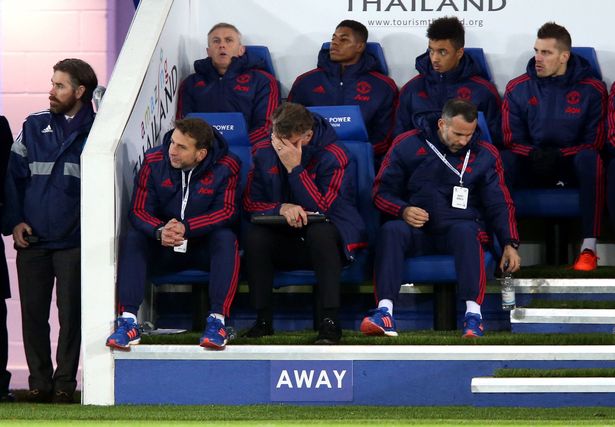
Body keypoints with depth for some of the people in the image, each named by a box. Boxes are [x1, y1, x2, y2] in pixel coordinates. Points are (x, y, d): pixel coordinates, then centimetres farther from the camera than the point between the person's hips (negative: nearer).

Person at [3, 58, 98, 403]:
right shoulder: (34, 127, 11)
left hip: (74, 241, -3)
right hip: (32, 240, 3)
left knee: (70, 312, -2)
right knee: (33, 313, 2)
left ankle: (65, 381, 6)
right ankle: (39, 381, 10)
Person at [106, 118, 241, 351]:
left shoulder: (225, 166, -13)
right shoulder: (154, 162, -8)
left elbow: (227, 211, -19)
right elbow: (138, 210, -10)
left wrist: (186, 228, -34)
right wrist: (159, 231, -34)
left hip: (205, 246, -2)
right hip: (163, 247, 2)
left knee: (226, 238, -34)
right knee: (132, 238, -26)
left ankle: (217, 321, -37)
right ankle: (128, 321, -34)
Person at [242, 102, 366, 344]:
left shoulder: (333, 156, -13)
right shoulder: (264, 153, -1)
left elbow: (321, 209, -21)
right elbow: (250, 204, -3)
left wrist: (295, 168, -27)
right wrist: (281, 208, -23)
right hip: (284, 241, 3)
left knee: (319, 232, -37)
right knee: (255, 236, -28)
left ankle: (330, 322, -37)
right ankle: (263, 321, -19)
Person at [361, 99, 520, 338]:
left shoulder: (485, 154, 9)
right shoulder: (407, 145, 6)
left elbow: (499, 204, 11)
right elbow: (382, 192, 9)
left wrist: (510, 245, -3)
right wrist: (403, 211, -12)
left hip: (462, 227, 0)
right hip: (416, 230, 0)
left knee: (465, 230, -37)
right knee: (391, 230, -33)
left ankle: (473, 314, -45)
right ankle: (384, 314, -45)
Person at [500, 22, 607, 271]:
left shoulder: (592, 90, -3)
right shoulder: (518, 89, 2)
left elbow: (594, 143, -4)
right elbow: (512, 141, 1)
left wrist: (559, 156, -20)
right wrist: (535, 154, -20)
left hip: (573, 168, -1)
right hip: (531, 168, 1)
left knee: (589, 157, -36)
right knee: (505, 159, -30)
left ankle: (589, 247, -38)